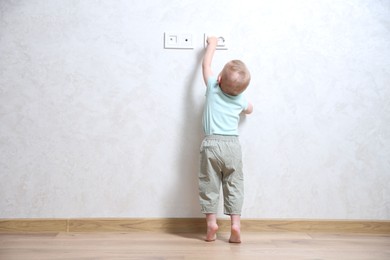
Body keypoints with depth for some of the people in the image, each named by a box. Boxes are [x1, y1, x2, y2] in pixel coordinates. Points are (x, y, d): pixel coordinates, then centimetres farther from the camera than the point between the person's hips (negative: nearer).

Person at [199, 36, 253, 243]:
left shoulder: (212, 88, 1)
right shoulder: (240, 99, 7)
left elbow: (206, 65, 18)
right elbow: (250, 109, 31)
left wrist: (212, 44, 32)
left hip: (211, 143, -1)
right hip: (233, 145, 2)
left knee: (209, 185, 6)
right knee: (234, 186, 7)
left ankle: (211, 223, 2)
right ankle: (235, 224, 1)